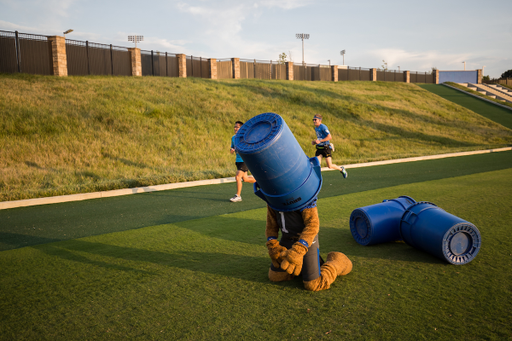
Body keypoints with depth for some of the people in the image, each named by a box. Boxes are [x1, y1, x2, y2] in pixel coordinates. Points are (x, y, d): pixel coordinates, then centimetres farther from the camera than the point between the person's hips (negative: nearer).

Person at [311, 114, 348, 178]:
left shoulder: (323, 127, -13)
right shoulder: (316, 128, 14)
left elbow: (329, 137, -22)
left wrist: (319, 141, -25)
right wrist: (314, 142, 9)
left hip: (326, 148, -7)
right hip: (319, 148, 7)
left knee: (330, 166, -7)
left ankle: (341, 169, 21)